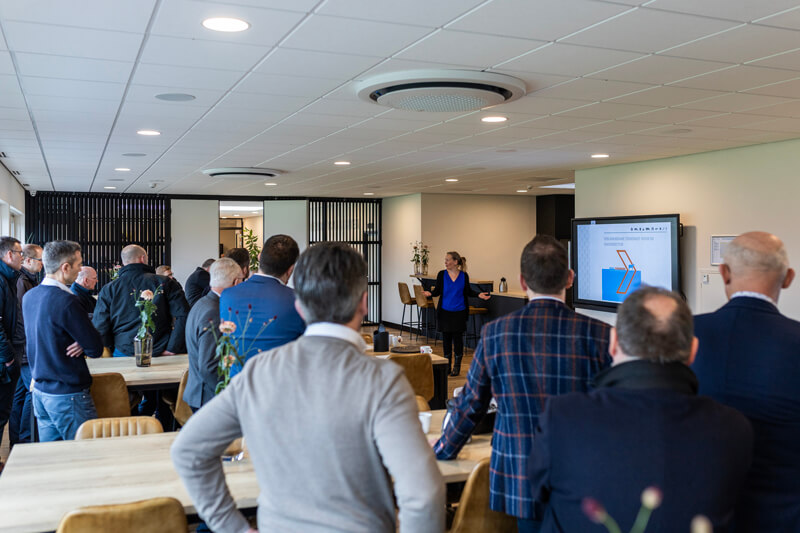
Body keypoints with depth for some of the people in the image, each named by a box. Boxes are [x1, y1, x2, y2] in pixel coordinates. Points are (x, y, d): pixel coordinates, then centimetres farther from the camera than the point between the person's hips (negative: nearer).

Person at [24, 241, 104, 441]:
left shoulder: (29, 297, 7)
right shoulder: (66, 301, -20)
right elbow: (96, 349, -19)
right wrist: (83, 344, 1)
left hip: (40, 390, 9)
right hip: (67, 395, -9)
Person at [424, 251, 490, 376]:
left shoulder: (464, 275, -2)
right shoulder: (442, 274, -2)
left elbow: (468, 291, 6)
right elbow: (437, 291, -2)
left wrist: (479, 295, -8)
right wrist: (430, 293, -21)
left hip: (459, 312, -1)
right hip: (445, 311, 1)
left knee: (457, 337, 2)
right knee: (446, 337, 7)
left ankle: (457, 366, 15)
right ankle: (447, 364, 21)